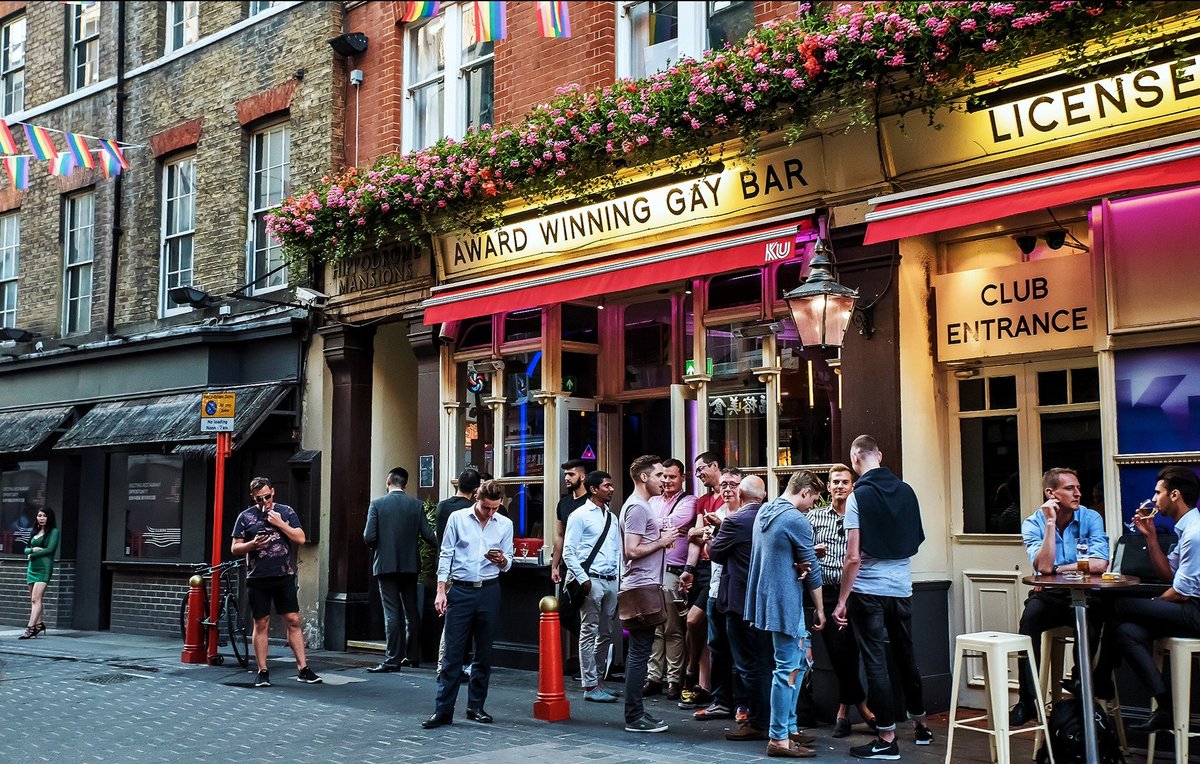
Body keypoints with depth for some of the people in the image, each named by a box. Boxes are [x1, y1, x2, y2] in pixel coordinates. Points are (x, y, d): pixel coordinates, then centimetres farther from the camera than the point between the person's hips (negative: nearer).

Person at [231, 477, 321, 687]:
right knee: (261, 624, 3)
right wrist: (252, 544, -13)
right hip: (257, 578, 0)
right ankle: (262, 672, 10)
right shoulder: (246, 517, 6)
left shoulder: (286, 512, 8)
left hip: (284, 576, 0)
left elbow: (300, 538, 1)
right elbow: (235, 548, 6)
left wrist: (280, 523, -8)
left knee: (293, 621, -1)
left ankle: (303, 669, 3)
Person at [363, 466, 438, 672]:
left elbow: (369, 536, -11)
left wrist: (374, 547, 11)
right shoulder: (417, 505, 0)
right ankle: (412, 656, 20)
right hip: (410, 564, 3)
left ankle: (393, 659, -4)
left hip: (385, 564, -3)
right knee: (411, 610, 13)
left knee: (391, 612, -2)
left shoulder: (377, 504, -6)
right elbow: (428, 535, -2)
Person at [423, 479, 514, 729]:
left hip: (489, 591, 2)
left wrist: (501, 561, -15)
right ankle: (443, 710, -1)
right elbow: (446, 556, 2)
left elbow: (507, 564, 9)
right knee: (453, 653, -3)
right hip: (460, 589, -2)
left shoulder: (505, 524, 6)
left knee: (484, 654, 8)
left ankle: (476, 706, 18)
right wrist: (441, 590, -5)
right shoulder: (458, 518, 1)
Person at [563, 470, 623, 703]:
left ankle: (598, 680, 22)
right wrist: (583, 579, -15)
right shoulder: (580, 516, -4)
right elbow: (568, 552, -8)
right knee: (589, 634, -3)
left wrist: (620, 579, 8)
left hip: (611, 581, 7)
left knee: (606, 634, 12)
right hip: (591, 581, -7)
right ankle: (590, 686, 1)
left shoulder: (612, 518, 16)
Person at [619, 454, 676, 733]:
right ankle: (634, 717, -3)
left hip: (644, 587, 11)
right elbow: (631, 551, -22)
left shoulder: (641, 506, 18)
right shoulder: (637, 507, -15)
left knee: (639, 652, 14)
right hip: (641, 587, -11)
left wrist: (662, 537, 9)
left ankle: (636, 712, 20)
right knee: (639, 652, -7)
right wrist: (661, 542, -12)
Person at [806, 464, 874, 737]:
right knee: (838, 653, -1)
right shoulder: (815, 516, 10)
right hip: (827, 592, 1)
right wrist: (813, 551, -13)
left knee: (850, 653, -2)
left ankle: (843, 711, 13)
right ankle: (862, 707, 15)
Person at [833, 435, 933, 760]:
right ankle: (920, 725, 31)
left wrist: (841, 600, -9)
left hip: (868, 592, -5)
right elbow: (916, 542, 13)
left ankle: (887, 738, 4)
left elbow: (853, 557, -15)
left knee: (876, 662, 1)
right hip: (902, 589, 5)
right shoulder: (906, 491, 2)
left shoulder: (859, 496, -12)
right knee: (906, 656, 18)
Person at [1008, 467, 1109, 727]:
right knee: (1030, 616, -32)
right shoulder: (1033, 523, -1)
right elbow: (1043, 566, -17)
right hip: (1048, 596, 0)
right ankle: (1027, 701, -25)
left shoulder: (1091, 518, -1)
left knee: (1089, 618, -34)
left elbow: (1099, 564, -15)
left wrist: (1056, 570, -11)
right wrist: (1050, 522, -16)